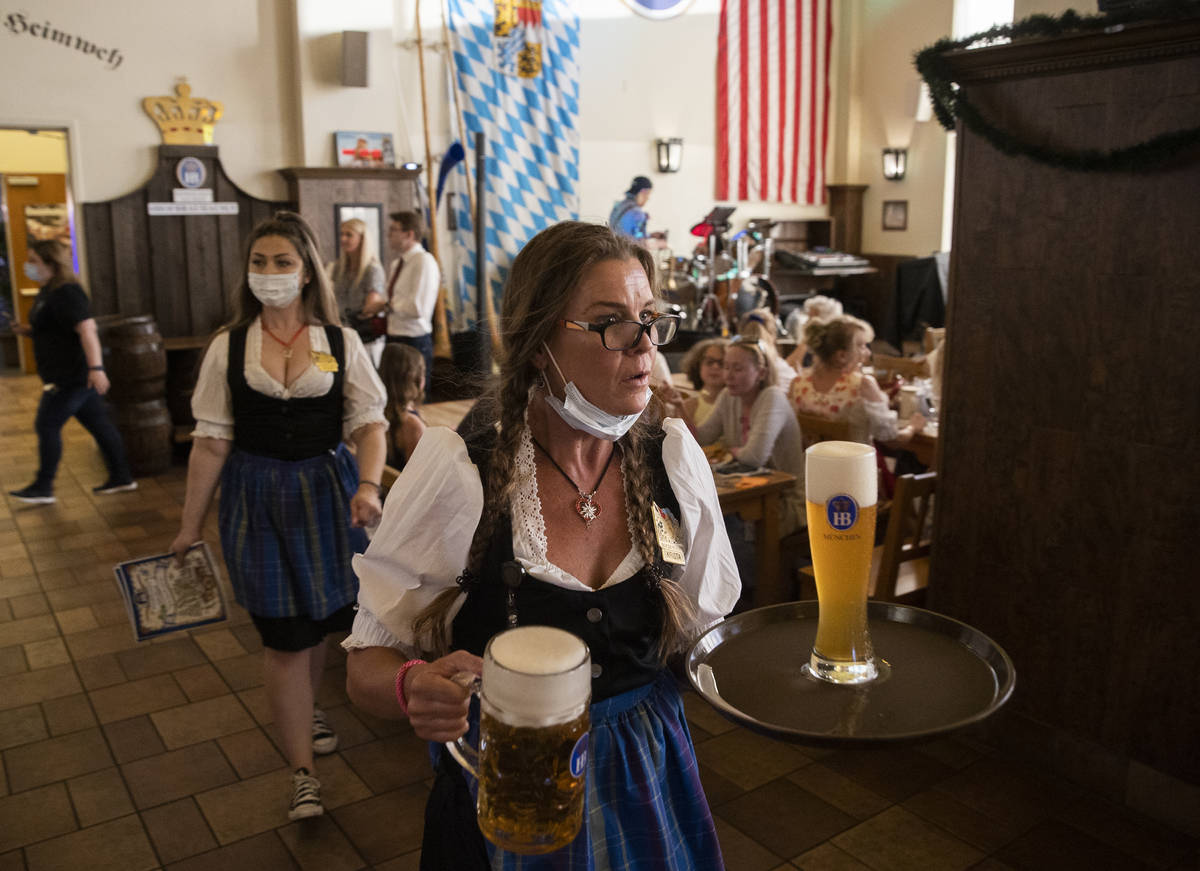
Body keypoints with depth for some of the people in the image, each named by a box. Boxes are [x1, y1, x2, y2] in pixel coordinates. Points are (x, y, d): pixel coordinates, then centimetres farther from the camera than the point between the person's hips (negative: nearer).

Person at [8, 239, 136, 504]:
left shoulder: (66, 293, -18)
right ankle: (121, 477, 18)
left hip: (72, 376, -10)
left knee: (47, 425, -3)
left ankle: (43, 488, 7)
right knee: (98, 423, 12)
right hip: (68, 374, 10)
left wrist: (96, 367, -36)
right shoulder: (48, 292, 14)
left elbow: (87, 329, -28)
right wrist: (28, 330, 9)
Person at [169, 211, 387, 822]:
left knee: (320, 615, 13)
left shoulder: (342, 342, -1)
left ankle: (301, 710, 44)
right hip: (256, 498, -1)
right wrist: (190, 526, 3)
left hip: (327, 489, 1)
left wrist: (368, 485, -21)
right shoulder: (229, 347, -1)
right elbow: (211, 441, 0)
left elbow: (368, 422, -3)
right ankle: (302, 772, 15)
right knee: (284, 636, 2)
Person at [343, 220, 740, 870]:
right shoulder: (454, 475, -20)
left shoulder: (675, 459, -9)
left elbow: (706, 638, 4)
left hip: (647, 789, 3)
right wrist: (414, 688, -33)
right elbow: (367, 666, -13)